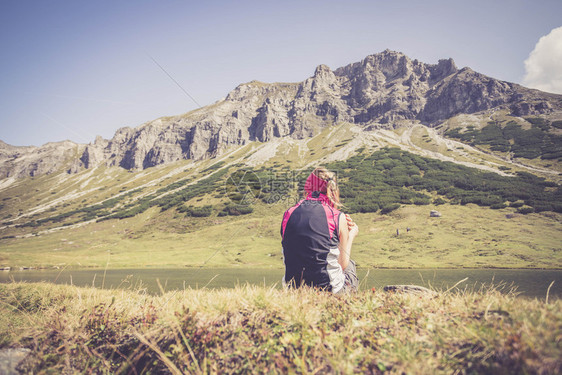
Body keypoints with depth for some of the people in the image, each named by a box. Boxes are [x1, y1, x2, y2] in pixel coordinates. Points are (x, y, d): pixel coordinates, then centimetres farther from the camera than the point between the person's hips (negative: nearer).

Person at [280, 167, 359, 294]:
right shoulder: (338, 217, -7)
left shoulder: (288, 214, 2)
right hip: (329, 290, -3)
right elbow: (343, 264, 1)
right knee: (350, 265, 32)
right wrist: (351, 235, 19)